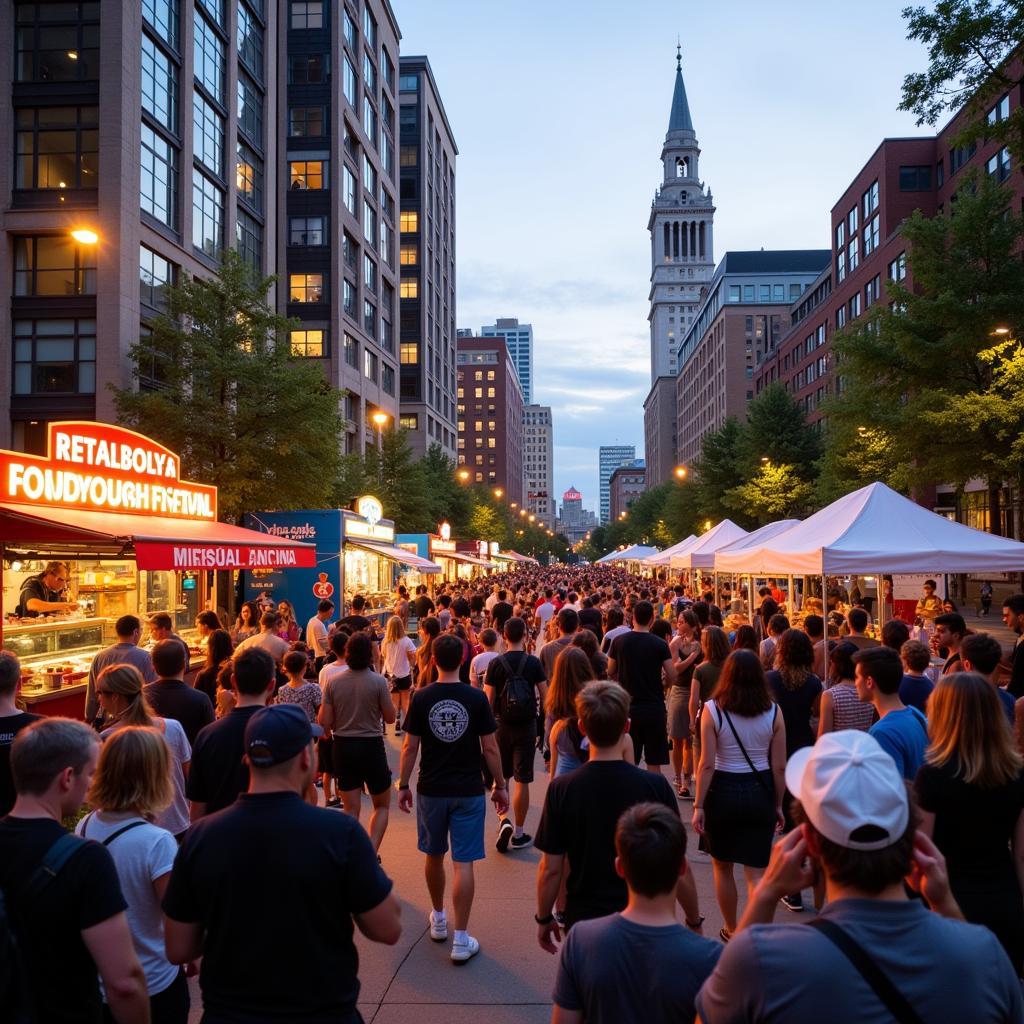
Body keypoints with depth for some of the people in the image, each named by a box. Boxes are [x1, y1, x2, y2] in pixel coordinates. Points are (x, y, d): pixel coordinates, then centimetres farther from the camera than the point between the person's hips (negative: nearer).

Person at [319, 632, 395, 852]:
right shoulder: (378, 681, -12)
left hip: (342, 746, 3)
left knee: (351, 809, 12)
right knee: (382, 805, 14)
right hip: (371, 746, -3)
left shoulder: (333, 681, -3)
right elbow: (390, 718, -4)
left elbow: (324, 723, -2)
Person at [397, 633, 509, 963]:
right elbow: (490, 747, -6)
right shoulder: (476, 698, -9)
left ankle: (438, 920, 37)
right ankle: (460, 939, 4)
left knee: (434, 856, 19)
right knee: (463, 863, 2)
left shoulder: (421, 698, -7)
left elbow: (410, 747, -4)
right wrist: (500, 785, 5)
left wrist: (404, 784, 7)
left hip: (431, 790, 2)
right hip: (468, 791, -1)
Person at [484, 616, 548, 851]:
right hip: (527, 726, -1)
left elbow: (489, 700, -5)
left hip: (502, 725, 1)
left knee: (501, 777, 17)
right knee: (522, 781, 6)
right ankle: (518, 834, 12)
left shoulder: (496, 663, -6)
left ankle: (503, 821, 0)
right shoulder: (533, 663, -7)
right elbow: (545, 696, -5)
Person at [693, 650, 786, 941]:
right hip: (760, 792, 1)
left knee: (722, 867, 20)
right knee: (755, 872, 10)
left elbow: (707, 764, -12)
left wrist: (698, 805, -5)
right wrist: (778, 805, 10)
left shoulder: (712, 710, -11)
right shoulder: (773, 712, -6)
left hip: (723, 792, -1)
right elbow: (779, 766, -2)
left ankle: (731, 931, 34)